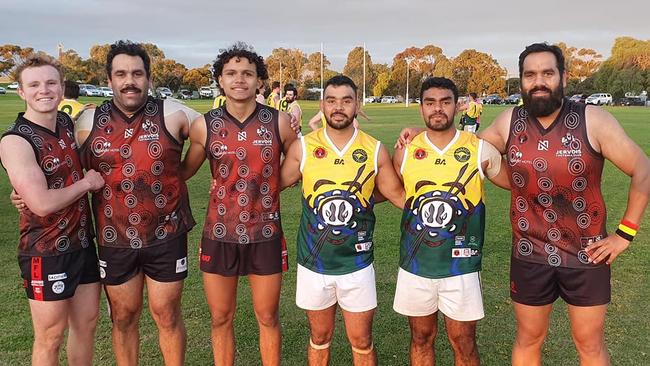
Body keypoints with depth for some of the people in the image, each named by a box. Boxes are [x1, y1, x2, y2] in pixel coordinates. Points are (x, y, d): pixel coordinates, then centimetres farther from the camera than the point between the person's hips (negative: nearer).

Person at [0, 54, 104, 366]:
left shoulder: (69, 123, 3)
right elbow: (43, 203, -25)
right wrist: (87, 182, -12)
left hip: (84, 243, 6)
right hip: (46, 253, -6)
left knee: (86, 324, 17)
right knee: (51, 337, 8)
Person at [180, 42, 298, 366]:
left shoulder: (279, 123, -6)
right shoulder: (204, 126, -4)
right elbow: (183, 172, 7)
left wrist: (266, 186, -4)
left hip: (265, 235, 0)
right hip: (219, 235, 1)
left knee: (267, 317, 13)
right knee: (221, 318, 14)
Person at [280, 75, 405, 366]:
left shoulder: (375, 150, -5)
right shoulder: (302, 148, -6)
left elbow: (399, 195, 3)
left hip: (357, 265, 0)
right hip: (314, 264, 0)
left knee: (362, 342, 12)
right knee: (319, 338, 18)